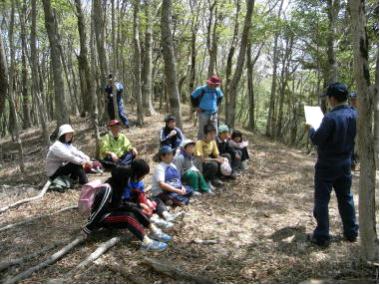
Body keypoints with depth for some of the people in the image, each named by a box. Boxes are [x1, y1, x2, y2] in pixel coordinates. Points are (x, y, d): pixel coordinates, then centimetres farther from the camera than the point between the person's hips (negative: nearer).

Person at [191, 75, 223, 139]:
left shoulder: (217, 90, 3)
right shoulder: (201, 89, -11)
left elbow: (220, 97, 25)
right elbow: (193, 97, 0)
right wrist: (196, 107, -1)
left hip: (214, 114, 5)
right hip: (203, 113, -5)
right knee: (202, 130, -3)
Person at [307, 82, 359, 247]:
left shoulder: (331, 117, -23)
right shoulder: (355, 115, -1)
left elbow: (317, 140, -16)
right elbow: (350, 137, 11)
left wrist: (311, 130, 2)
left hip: (327, 165, -7)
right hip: (345, 163, 7)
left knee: (321, 200, 2)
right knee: (346, 197, 18)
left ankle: (322, 236, 7)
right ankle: (351, 232, 28)